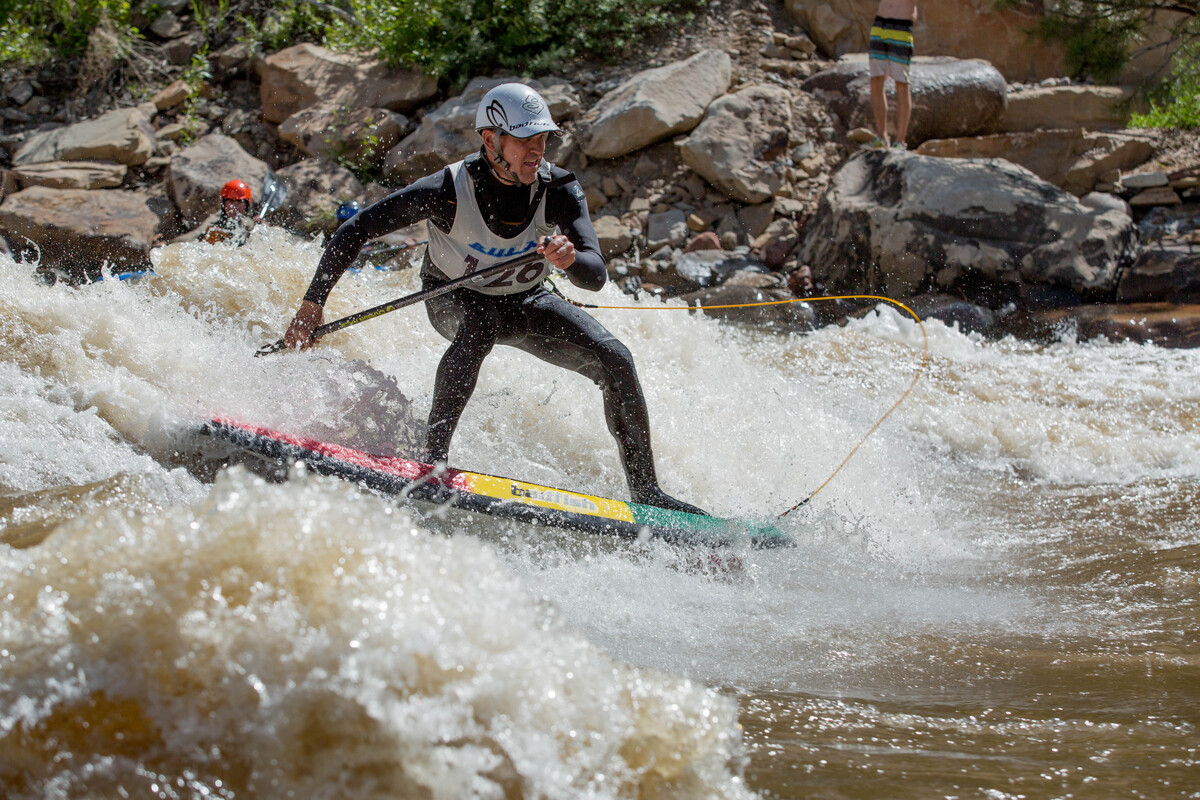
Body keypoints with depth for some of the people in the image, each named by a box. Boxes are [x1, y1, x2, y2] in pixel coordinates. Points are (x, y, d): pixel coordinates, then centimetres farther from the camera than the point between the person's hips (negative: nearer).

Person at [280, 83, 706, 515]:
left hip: (527, 302, 3)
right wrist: (312, 305, -24)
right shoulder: (449, 189, -30)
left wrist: (571, 260, -54)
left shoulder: (559, 190, -23)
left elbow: (596, 276, -30)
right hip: (453, 300, -3)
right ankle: (432, 458, -36)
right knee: (480, 324, -39)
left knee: (614, 360, -15)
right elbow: (355, 230, -22)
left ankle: (644, 490, -4)